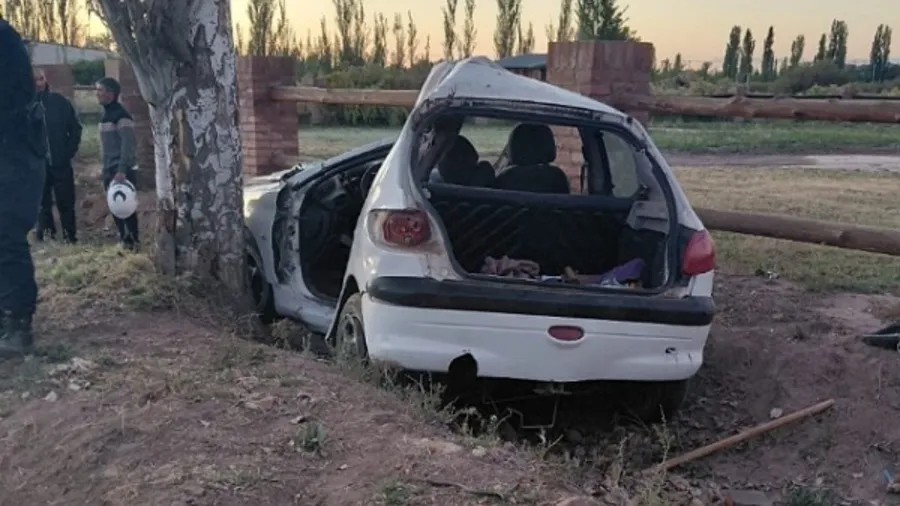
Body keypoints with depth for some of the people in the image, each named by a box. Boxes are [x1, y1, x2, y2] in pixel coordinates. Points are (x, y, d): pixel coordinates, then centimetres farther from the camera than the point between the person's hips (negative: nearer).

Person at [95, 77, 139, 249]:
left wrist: (122, 170, -26)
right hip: (110, 169, 9)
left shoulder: (121, 115, -13)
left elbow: (128, 144, -20)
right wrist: (105, 168, 17)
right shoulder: (106, 115, 15)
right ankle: (123, 239, 17)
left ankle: (132, 241, -1)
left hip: (121, 170, -9)